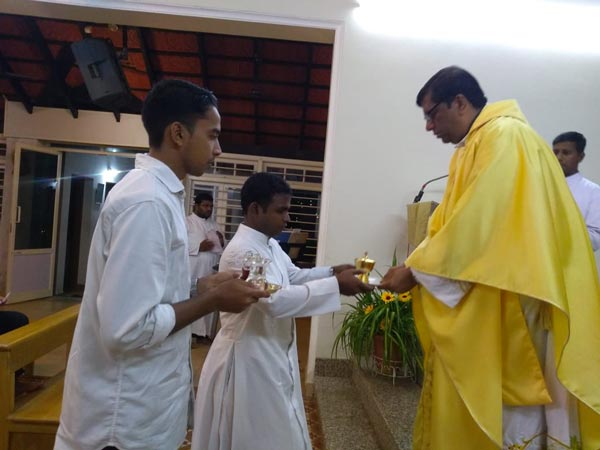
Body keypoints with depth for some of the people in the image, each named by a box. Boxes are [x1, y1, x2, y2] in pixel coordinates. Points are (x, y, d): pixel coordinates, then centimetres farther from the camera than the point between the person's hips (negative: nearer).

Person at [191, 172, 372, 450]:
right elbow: (276, 300, -35)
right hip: (247, 358, -9)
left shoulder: (270, 244, 6)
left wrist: (333, 271, -1)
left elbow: (294, 275, 15)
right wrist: (336, 285, -32)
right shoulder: (241, 251, -27)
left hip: (271, 355, 9)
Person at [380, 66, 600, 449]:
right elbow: (453, 224, 14)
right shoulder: (475, 146, 15)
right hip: (479, 306, 9)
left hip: (508, 305, -9)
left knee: (506, 417, 5)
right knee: (471, 410, 16)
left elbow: (477, 225, -22)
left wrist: (415, 270, -13)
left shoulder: (505, 136, -14)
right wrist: (414, 268, 4)